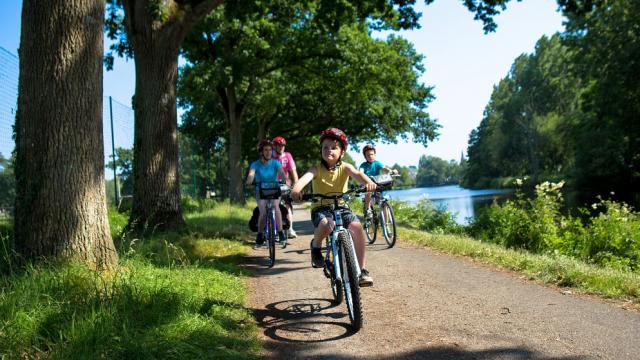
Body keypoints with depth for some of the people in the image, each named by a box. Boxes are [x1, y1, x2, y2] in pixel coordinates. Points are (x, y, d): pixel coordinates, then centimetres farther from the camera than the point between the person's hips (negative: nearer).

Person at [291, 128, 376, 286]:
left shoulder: (344, 168, -1)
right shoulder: (317, 169, -5)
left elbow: (357, 173, -21)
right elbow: (306, 177, -26)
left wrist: (368, 182, -44)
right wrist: (296, 189, -49)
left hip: (341, 206, 2)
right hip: (320, 207, -2)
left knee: (357, 226, -25)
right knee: (326, 224, -36)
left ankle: (361, 269, -12)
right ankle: (316, 245, 0)